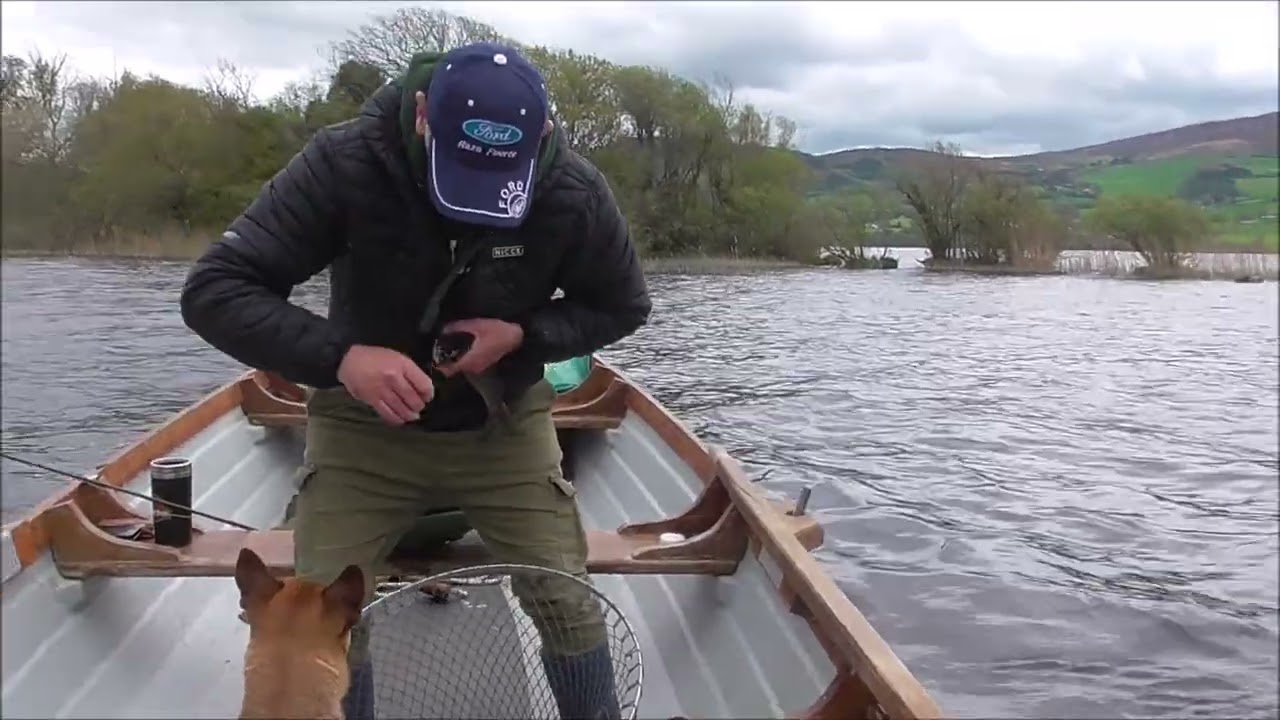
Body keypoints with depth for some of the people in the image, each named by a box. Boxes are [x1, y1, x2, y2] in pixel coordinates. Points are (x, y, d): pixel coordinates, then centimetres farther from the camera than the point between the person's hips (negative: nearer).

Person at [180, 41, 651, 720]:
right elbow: (213, 291, -25)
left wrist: (522, 334, -22)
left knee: (566, 601, -2)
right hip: (362, 424, 0)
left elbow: (622, 307, -3)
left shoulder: (574, 192, -21)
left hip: (503, 426, 1)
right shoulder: (344, 162, -26)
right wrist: (339, 356, -41)